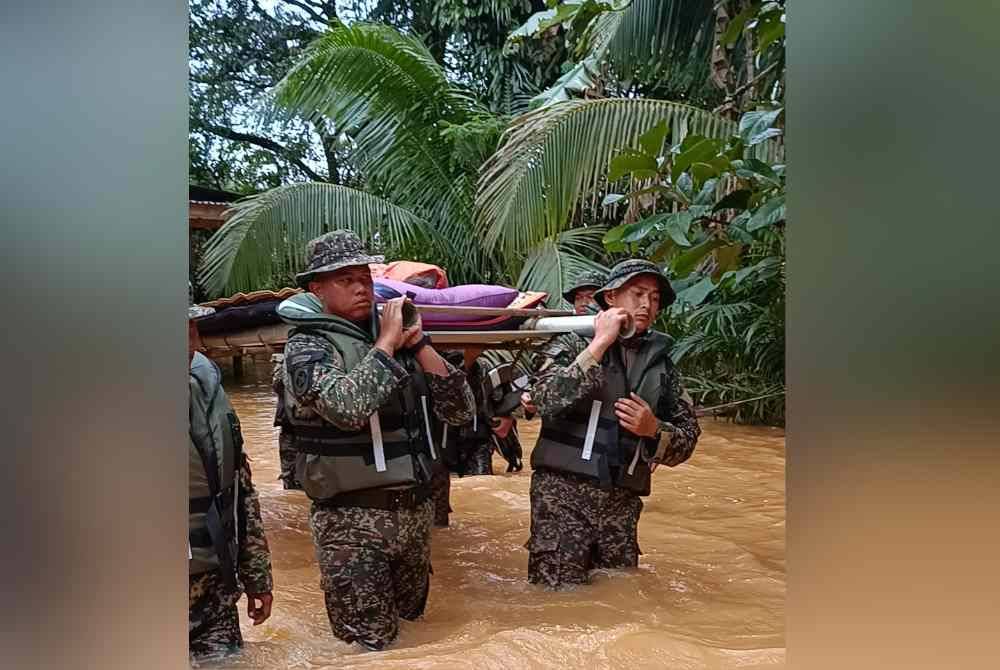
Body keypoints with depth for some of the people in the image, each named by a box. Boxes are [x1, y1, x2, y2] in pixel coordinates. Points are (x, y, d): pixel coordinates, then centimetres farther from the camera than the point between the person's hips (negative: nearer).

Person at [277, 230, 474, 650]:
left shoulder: (396, 339, 6)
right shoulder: (307, 346, -10)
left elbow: (460, 410, 2)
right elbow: (348, 407, -31)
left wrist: (417, 342, -7)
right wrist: (386, 342, -19)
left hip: (416, 511, 6)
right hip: (354, 522, -6)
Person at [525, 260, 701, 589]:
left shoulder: (660, 362, 10)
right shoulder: (577, 342, -1)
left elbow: (688, 436, 11)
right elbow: (547, 401, -19)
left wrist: (654, 430, -11)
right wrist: (600, 343, -16)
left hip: (623, 502, 4)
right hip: (564, 493, -4)